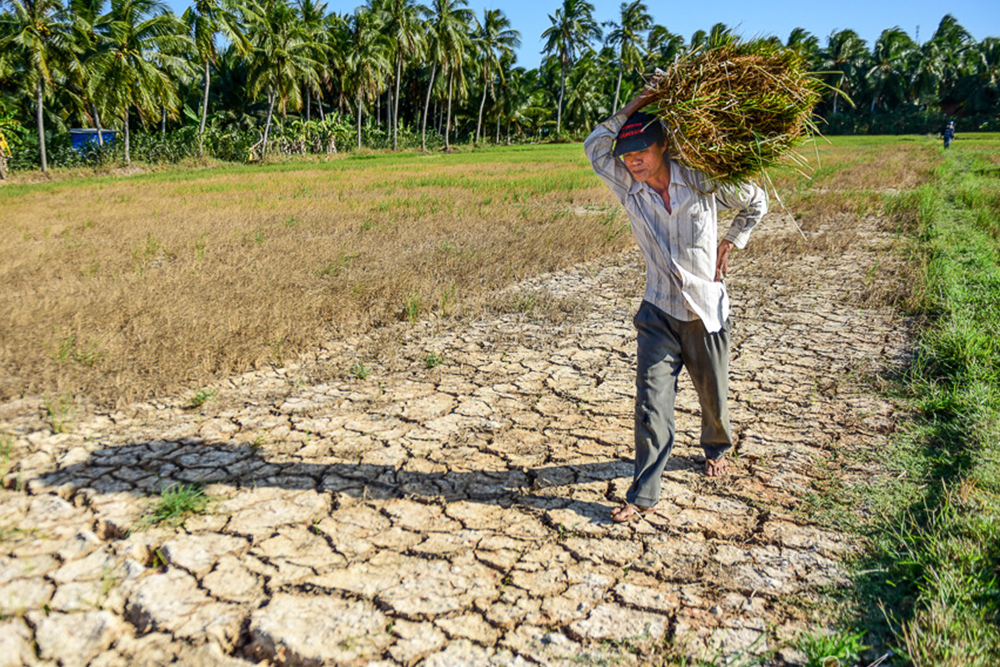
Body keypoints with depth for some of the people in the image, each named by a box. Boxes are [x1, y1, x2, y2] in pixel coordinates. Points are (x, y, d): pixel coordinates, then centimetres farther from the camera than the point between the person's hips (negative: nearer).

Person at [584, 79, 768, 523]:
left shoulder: (703, 183, -8)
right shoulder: (628, 188, -4)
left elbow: (756, 204, 8)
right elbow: (594, 146, -6)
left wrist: (729, 245, 3)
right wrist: (636, 104, -8)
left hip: (706, 310, 0)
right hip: (658, 312, 0)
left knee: (713, 396, 16)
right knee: (651, 403, -6)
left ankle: (716, 447, 49)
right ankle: (643, 495, 3)